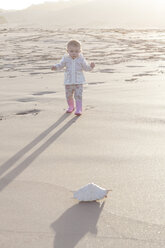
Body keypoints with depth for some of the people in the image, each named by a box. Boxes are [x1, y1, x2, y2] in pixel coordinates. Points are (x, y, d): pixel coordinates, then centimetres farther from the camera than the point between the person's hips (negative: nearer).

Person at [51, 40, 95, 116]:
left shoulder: (81, 59, -5)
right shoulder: (66, 59, -2)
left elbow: (86, 68, 1)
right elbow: (60, 65, 7)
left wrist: (91, 66, -18)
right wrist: (55, 67, -12)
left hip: (78, 82, -3)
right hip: (68, 82, 3)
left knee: (78, 96, -9)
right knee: (68, 96, 13)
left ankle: (79, 109, -1)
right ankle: (71, 106, 36)